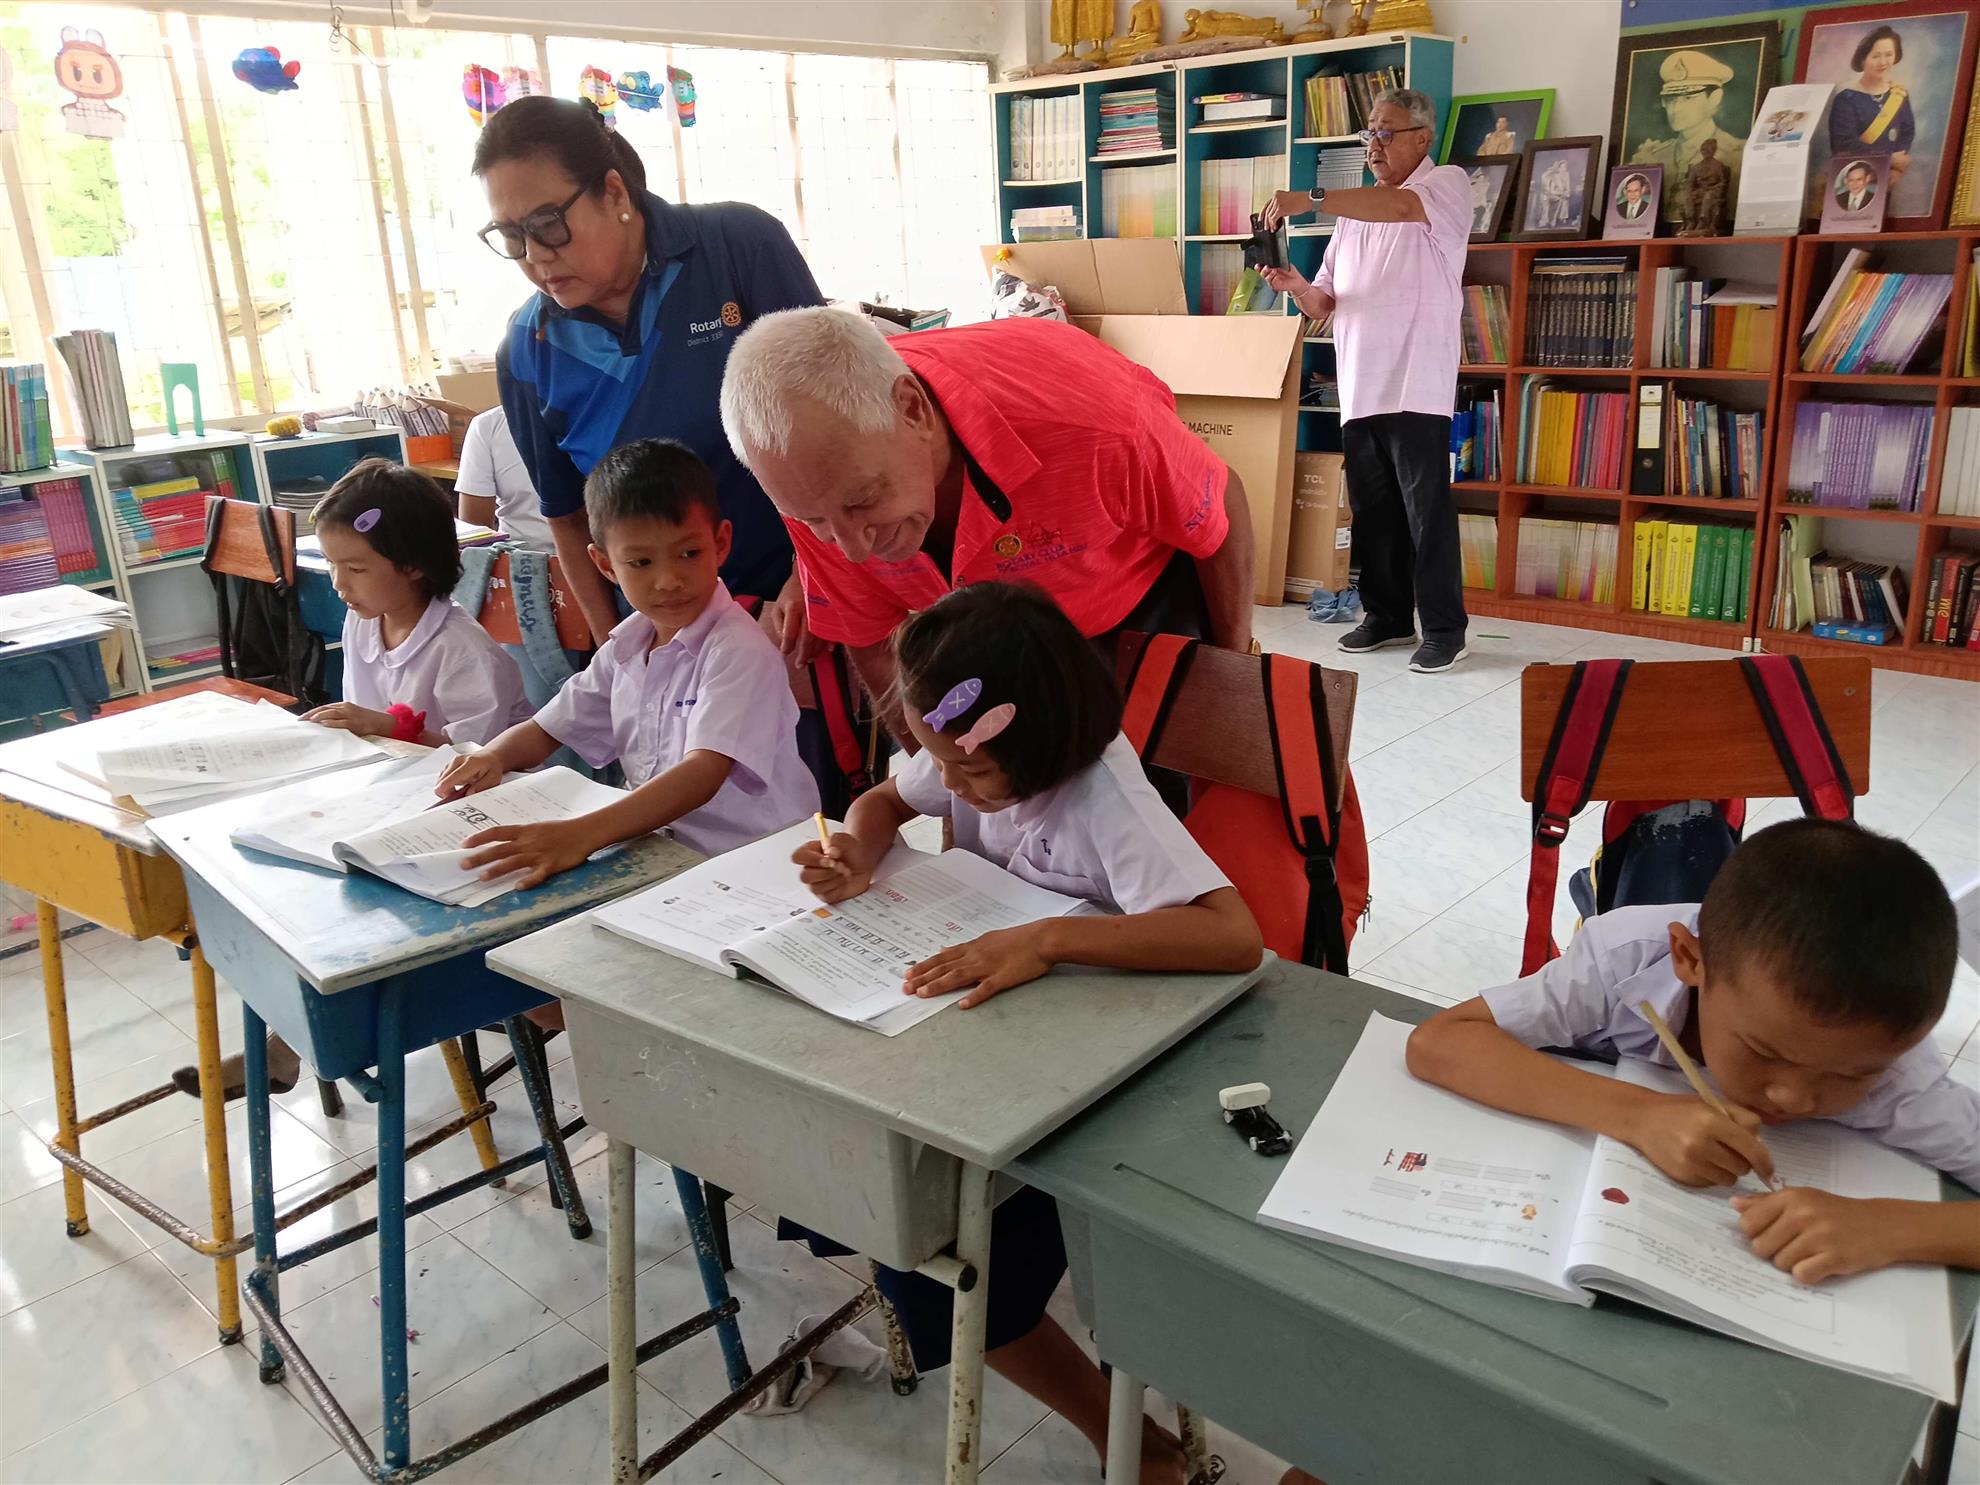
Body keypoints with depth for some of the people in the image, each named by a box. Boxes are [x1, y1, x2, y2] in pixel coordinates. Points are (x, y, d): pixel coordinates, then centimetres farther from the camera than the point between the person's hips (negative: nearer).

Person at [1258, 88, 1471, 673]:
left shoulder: (1448, 185, 1)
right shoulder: (1355, 212, 21)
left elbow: (1401, 206, -24)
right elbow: (1325, 302, 18)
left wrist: (1310, 199, -28)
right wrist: (1297, 287, -5)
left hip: (1416, 389, -6)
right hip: (1358, 390, 6)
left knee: (1427, 514, -5)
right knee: (1372, 513, 10)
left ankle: (1445, 630, 3)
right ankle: (1387, 616, 22)